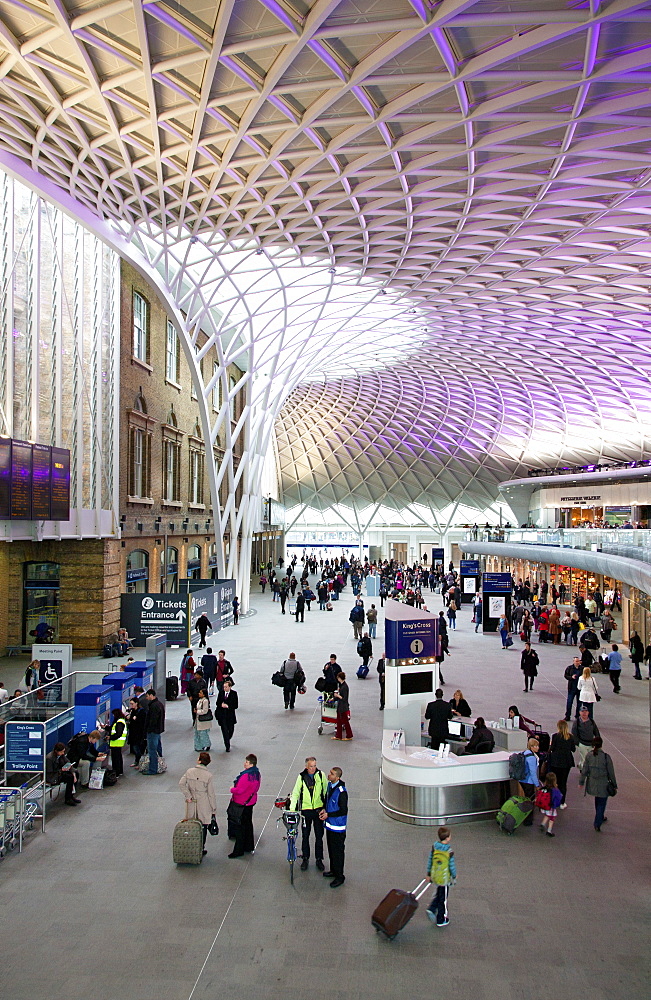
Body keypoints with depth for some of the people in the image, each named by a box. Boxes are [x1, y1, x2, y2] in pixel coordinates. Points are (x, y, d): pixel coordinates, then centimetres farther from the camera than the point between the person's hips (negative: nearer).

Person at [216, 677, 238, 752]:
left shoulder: (234, 693, -5)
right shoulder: (221, 692, 1)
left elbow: (236, 705, -7)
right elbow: (217, 703, 7)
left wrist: (228, 706, -18)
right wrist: (221, 705, -14)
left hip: (230, 715, 0)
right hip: (222, 715, 0)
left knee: (231, 730, 9)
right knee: (224, 731, -3)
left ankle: (227, 741, 39)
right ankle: (227, 746, 5)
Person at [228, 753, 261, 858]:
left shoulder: (246, 776, -27)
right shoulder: (256, 774, 2)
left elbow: (239, 790, -27)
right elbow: (256, 788, 13)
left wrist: (232, 789, -8)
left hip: (241, 804, -9)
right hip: (251, 801, 9)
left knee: (239, 827, 2)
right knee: (248, 824, 19)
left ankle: (239, 851, 9)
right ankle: (249, 847, 29)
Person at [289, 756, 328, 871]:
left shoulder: (321, 775, -5)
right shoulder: (301, 777, -5)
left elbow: (326, 792, 0)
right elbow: (295, 793, -2)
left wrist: (325, 808, -4)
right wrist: (292, 809, -10)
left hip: (319, 810, 0)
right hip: (306, 810, 0)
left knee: (319, 836, 9)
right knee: (305, 836, 10)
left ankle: (319, 859, 24)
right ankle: (305, 859, 26)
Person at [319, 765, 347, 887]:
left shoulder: (341, 791, -26)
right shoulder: (329, 785, 0)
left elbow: (343, 811, -22)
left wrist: (328, 815, -18)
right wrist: (324, 809, 0)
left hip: (338, 827, -8)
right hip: (330, 823, 8)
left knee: (338, 851, 3)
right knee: (331, 849, 21)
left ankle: (339, 877, 16)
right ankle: (333, 870, 38)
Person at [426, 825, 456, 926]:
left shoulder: (434, 847, -8)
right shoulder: (449, 852, -23)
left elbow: (430, 861, 2)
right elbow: (452, 866, -13)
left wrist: (428, 874, 14)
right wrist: (454, 876, 7)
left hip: (435, 876, 5)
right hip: (444, 878, -5)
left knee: (438, 895, 27)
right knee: (443, 899, 12)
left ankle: (431, 909, 12)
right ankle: (441, 920, 24)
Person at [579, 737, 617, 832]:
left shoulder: (588, 756, -9)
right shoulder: (606, 757, -17)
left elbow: (584, 770, -3)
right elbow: (611, 772, -8)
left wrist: (581, 782, 9)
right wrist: (614, 785, 5)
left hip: (592, 784, 3)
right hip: (603, 784, -3)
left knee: (598, 800, 27)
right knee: (601, 803, 10)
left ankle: (601, 817, 44)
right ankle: (597, 824, 9)